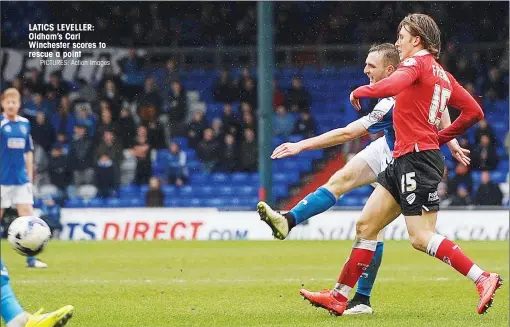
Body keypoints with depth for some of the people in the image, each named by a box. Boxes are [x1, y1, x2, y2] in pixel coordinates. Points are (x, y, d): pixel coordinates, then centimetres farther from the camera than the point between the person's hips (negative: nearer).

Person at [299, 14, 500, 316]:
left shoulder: (417, 62, -7)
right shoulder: (442, 74, 19)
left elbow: (391, 86, -28)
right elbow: (474, 111, 18)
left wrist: (360, 91, -10)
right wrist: (441, 137, 21)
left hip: (418, 157, -10)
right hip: (403, 160, 10)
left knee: (421, 237, -14)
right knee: (366, 226, 9)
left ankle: (483, 279, -17)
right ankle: (339, 297, 12)